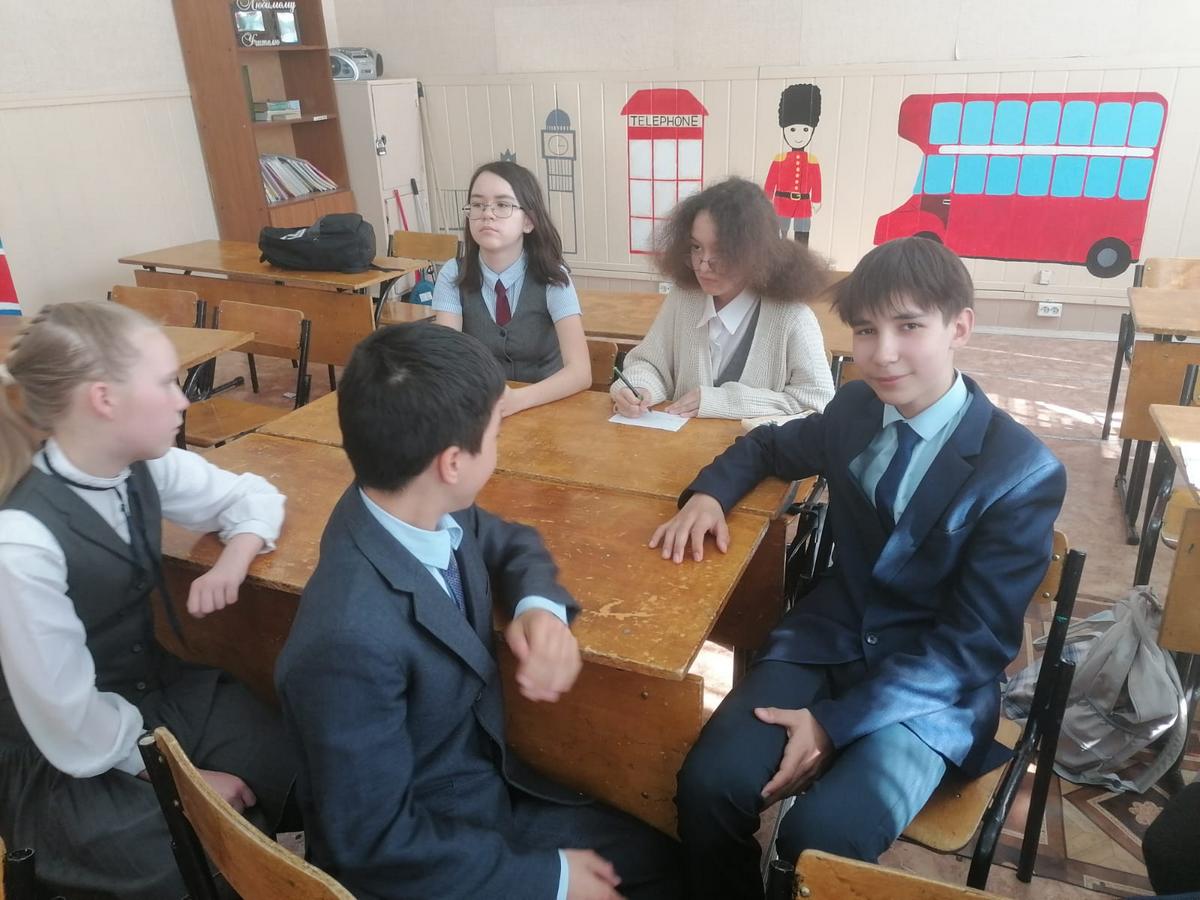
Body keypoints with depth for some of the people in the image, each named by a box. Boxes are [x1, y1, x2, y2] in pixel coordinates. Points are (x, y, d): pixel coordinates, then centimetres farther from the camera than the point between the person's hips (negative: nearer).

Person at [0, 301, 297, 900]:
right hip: (70, 767, -6)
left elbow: (253, 496, 8)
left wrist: (234, 561, -13)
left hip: (163, 691, 6)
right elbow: (72, 724, -23)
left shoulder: (143, 469, -8)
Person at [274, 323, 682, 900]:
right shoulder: (351, 637, -35)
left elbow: (511, 543, 8)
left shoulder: (430, 513, -13)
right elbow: (373, 839, -25)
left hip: (492, 788, 7)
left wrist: (541, 606, -15)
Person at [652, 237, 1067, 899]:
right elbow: (768, 446, 20)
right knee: (709, 783, -19)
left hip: (933, 684, -3)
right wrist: (708, 494, -3)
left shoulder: (1025, 472, -14)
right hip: (826, 638, 4)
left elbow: (974, 642, -14)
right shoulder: (854, 409, 0)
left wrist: (834, 720, -21)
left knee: (818, 838, -27)